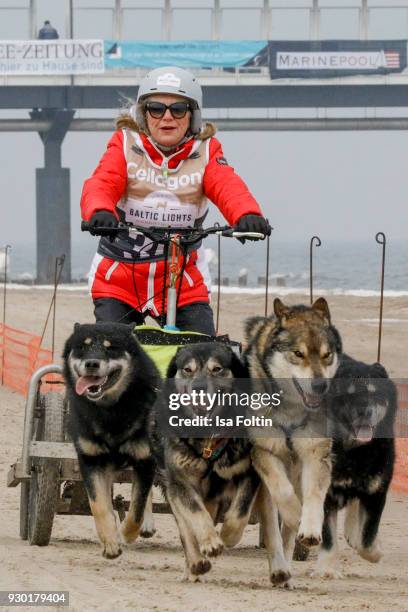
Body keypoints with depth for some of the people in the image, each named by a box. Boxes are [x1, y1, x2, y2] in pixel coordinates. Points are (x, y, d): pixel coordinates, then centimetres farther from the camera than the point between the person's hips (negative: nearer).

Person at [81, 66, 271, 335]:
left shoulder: (206, 151, 0)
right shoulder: (125, 144, -2)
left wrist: (248, 214, -42)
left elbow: (228, 187, -18)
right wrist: (99, 212, -44)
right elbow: (102, 184, -19)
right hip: (119, 280, -1)